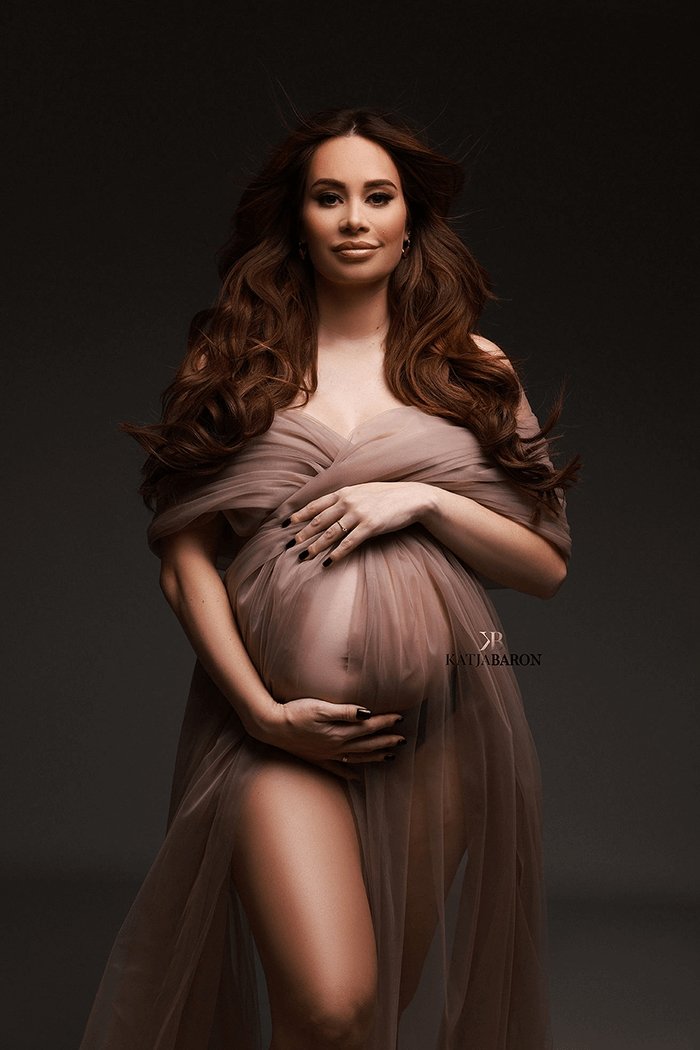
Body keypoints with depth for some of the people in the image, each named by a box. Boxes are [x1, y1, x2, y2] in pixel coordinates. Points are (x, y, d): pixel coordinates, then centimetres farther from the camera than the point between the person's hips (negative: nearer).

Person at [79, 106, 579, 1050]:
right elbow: (187, 558, 3)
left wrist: (421, 498, -8)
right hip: (278, 716, -1)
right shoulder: (229, 362, 9)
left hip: (437, 715, 2)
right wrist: (262, 709, -8)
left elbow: (547, 565, 8)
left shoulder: (472, 370, 11)